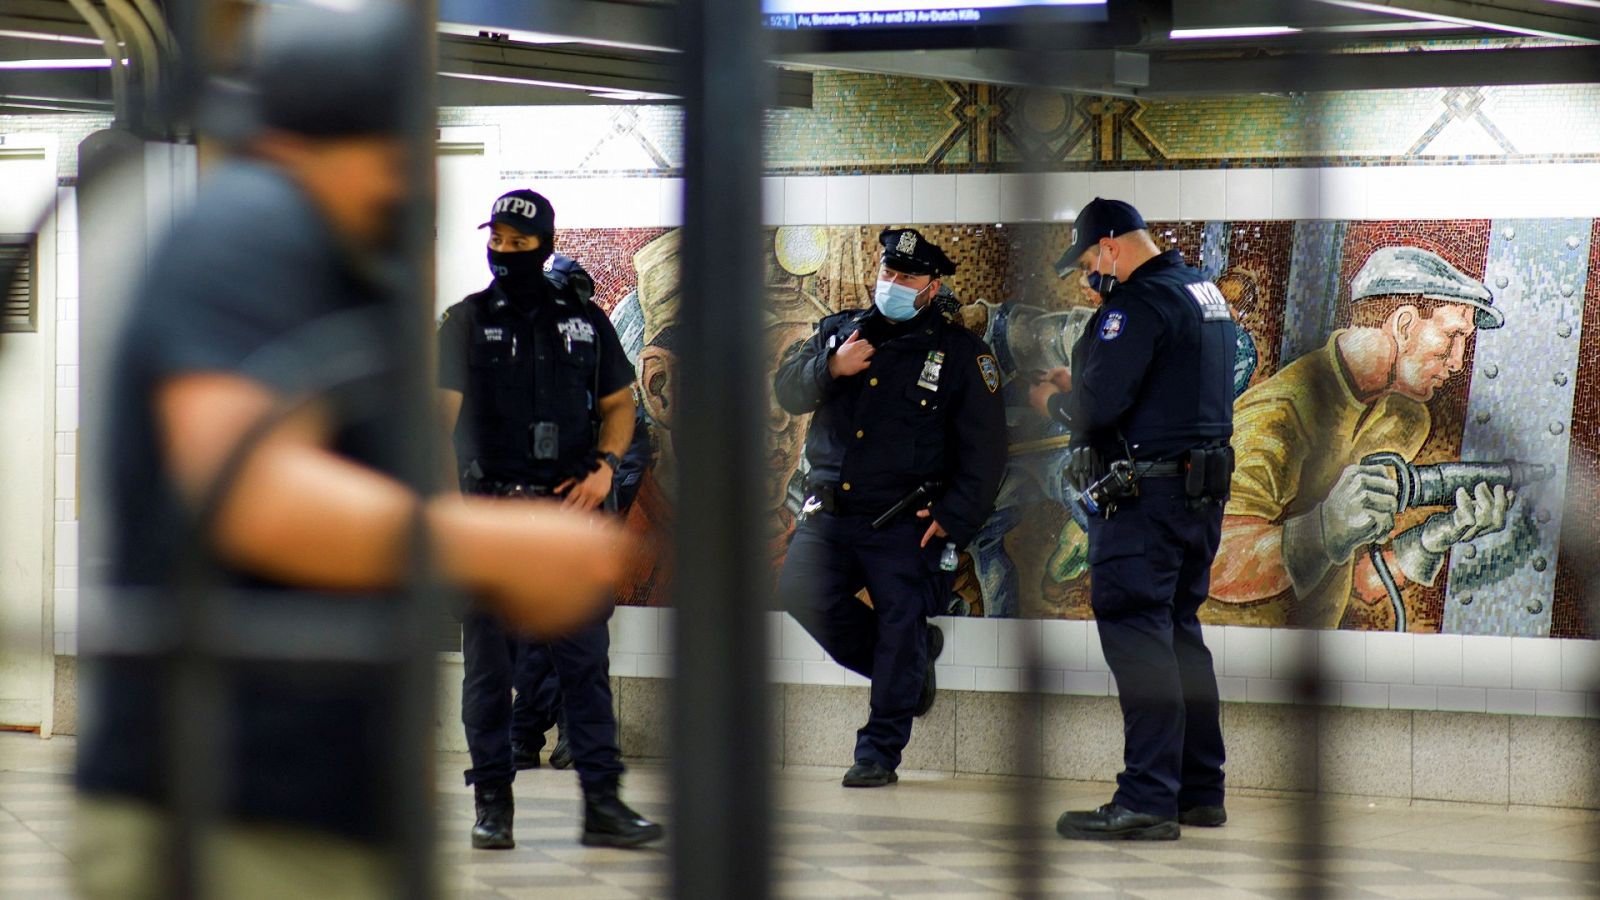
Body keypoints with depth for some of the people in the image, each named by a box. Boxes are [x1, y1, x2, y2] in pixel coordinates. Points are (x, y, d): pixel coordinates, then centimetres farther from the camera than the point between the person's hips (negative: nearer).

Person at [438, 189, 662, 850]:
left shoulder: (585, 321, 11)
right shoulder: (467, 322, 6)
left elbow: (619, 404, 18)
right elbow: (444, 417, 1)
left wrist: (605, 466, -1)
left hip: (570, 510, 1)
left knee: (586, 658, -1)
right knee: (489, 663, 2)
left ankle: (602, 801, 0)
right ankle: (493, 801, 9)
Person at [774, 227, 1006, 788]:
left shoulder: (960, 353, 2)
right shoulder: (839, 331, 14)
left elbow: (983, 450, 0)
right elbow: (787, 390, 7)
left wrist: (952, 519, -10)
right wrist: (831, 368, -13)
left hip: (905, 525, -3)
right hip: (829, 515, 4)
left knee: (900, 628, -6)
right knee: (801, 591, -14)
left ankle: (878, 754, 6)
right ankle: (913, 660, 9)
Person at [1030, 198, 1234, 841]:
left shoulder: (1140, 302, -15)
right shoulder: (1204, 292, 17)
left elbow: (1098, 407, -21)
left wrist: (1053, 399, 0)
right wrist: (1077, 384, 18)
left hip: (1145, 498, -10)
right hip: (1203, 493, 10)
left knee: (1136, 636, -10)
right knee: (1181, 635, 15)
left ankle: (1147, 800, -13)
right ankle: (1200, 790, 18)